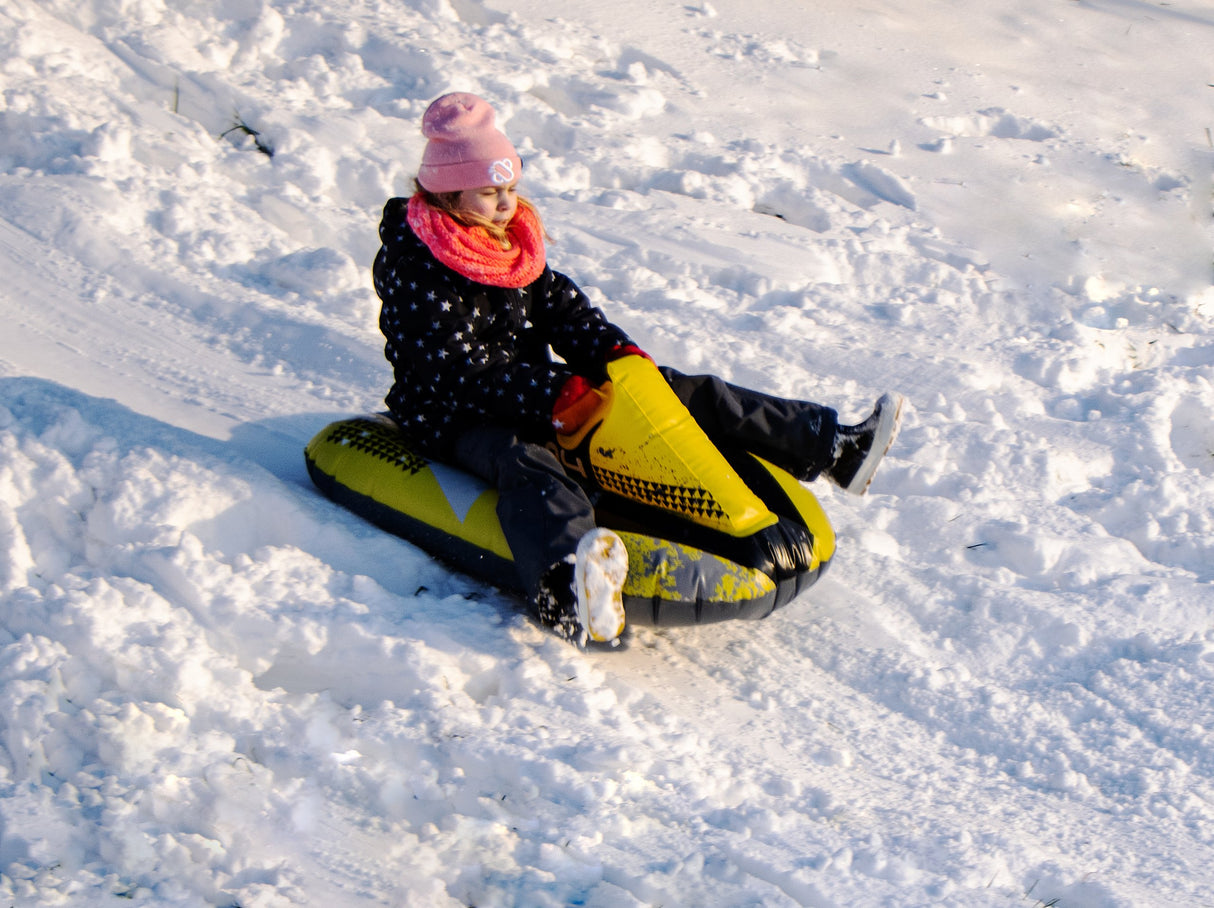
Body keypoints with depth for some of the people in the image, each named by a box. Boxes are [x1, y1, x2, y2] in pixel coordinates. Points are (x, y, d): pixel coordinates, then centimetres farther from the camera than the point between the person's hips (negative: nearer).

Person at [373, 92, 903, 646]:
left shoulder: (514, 239, 11)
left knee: (685, 391, 2)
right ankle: (570, 594, -80)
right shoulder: (412, 267, -15)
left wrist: (616, 353, -11)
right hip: (454, 418, -9)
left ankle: (833, 448, 4)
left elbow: (561, 307, 10)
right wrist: (552, 397, -30)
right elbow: (455, 368, -23)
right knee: (524, 462, -44)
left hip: (536, 389, 9)